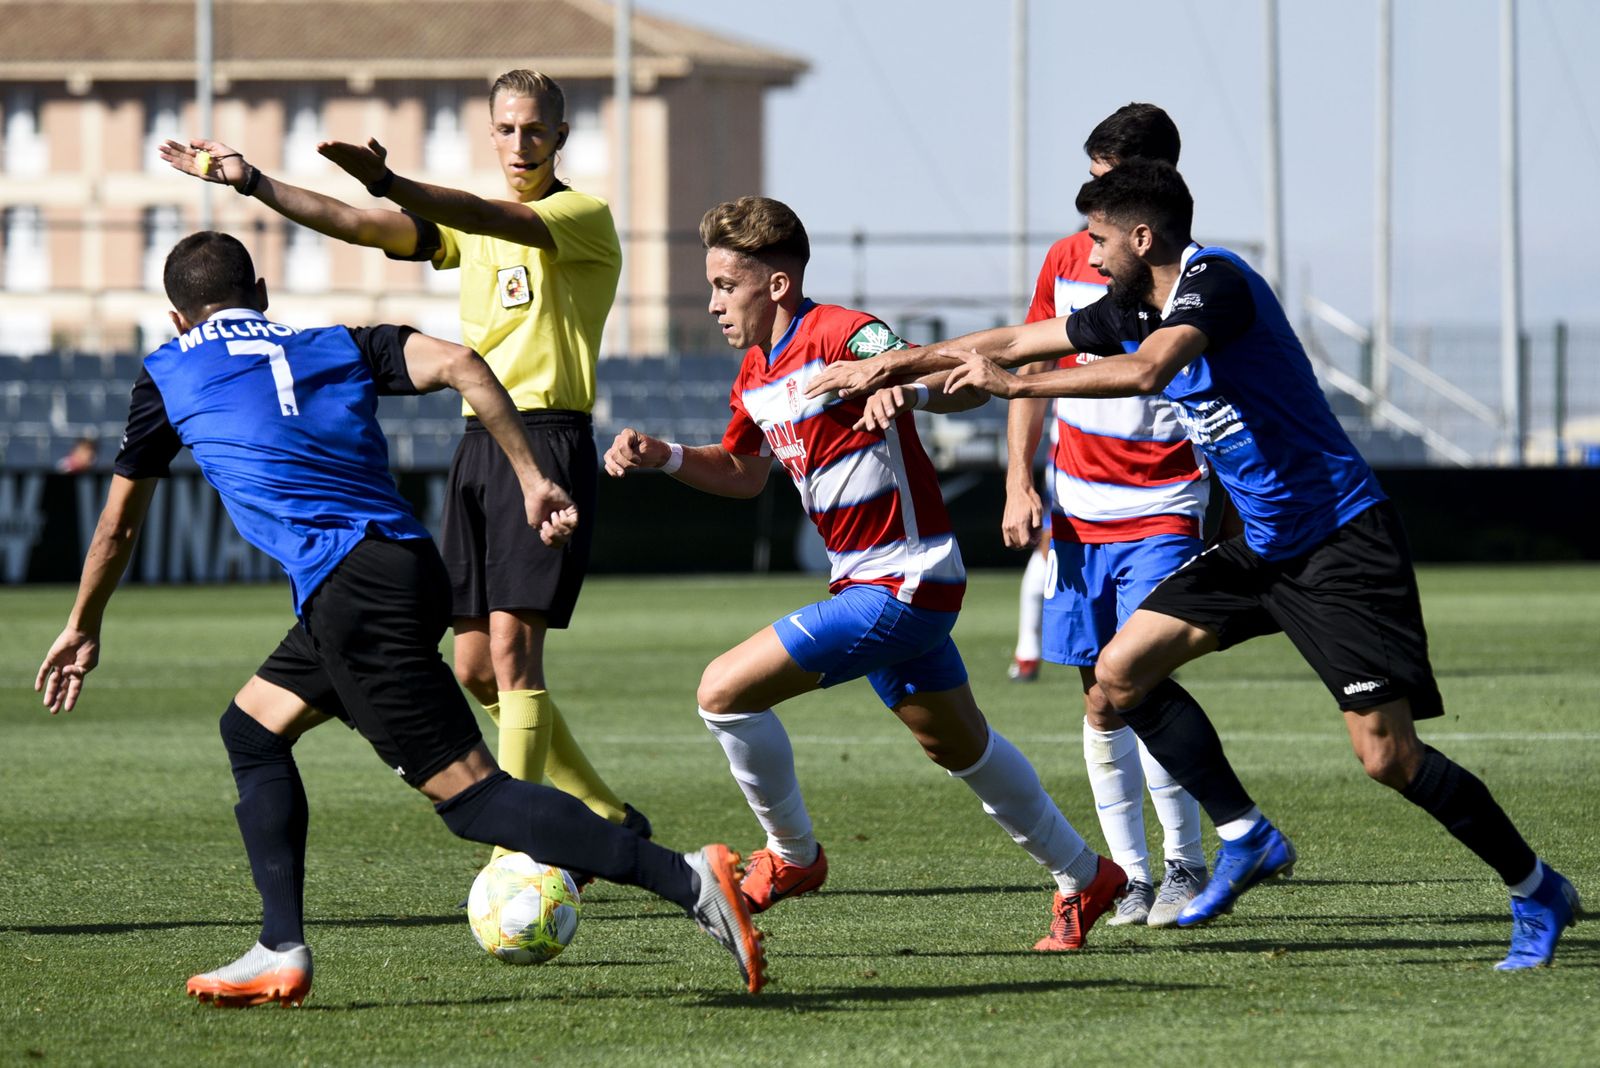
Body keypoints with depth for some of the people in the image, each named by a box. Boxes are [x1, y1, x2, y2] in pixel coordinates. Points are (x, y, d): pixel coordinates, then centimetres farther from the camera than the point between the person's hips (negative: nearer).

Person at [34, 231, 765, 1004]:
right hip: (408, 564, 7)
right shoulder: (340, 347, 22)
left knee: (471, 795, -9)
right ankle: (281, 954, 13)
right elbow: (457, 364, 2)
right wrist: (533, 479, 2)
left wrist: (83, 630, 41)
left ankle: (687, 880, -21)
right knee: (252, 729, 22)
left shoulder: (169, 376, 15)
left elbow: (119, 525, 26)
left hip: (353, 593, -7)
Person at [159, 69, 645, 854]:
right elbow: (358, 226, 12)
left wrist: (388, 182, -38)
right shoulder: (471, 222, 18)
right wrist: (250, 180, 2)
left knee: (511, 650, -17)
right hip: (478, 444, 8)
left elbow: (492, 219, -23)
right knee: (476, 671, 6)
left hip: (548, 443, -8)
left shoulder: (584, 216, -4)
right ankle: (608, 819, 19)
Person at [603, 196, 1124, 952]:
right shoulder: (756, 373, 9)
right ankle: (1083, 877, 38)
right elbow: (743, 472, 26)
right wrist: (662, 457, 9)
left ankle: (792, 855, 6)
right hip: (867, 582, 10)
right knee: (958, 746, 24)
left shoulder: (839, 336, -19)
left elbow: (962, 387, -27)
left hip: (904, 585, -10)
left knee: (725, 690, -14)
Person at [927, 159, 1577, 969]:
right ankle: (1246, 837, 11)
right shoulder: (1134, 310, 8)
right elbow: (1016, 342, 19)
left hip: (1341, 542, -9)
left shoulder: (1213, 281, -19)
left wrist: (1015, 384, -30)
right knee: (1121, 672, 3)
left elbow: (1145, 372, -37)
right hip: (1263, 547, 9)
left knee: (1388, 756, -14)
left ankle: (1536, 892, 2)